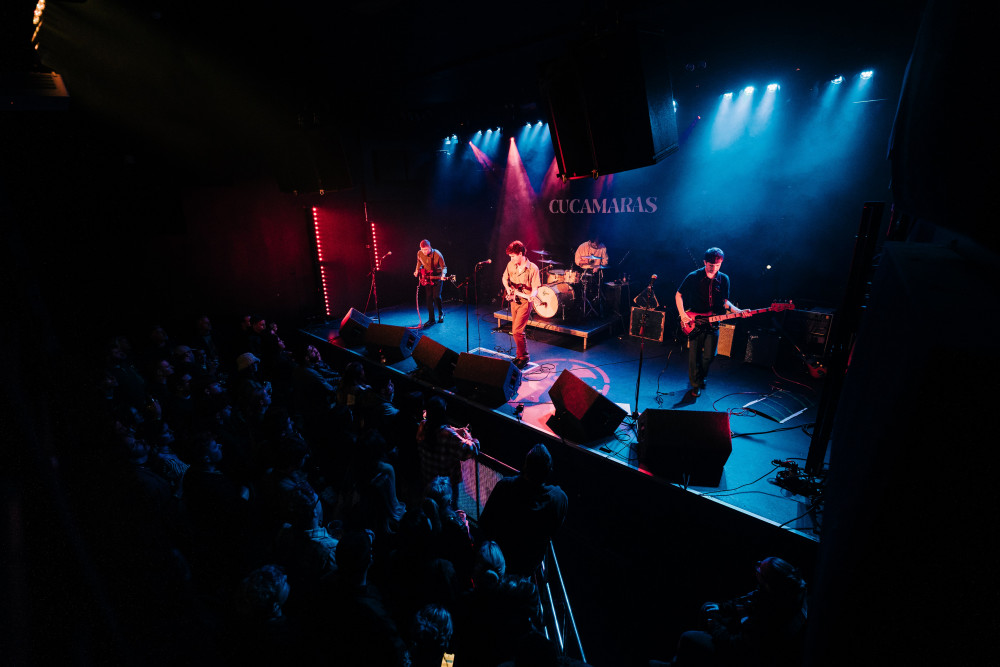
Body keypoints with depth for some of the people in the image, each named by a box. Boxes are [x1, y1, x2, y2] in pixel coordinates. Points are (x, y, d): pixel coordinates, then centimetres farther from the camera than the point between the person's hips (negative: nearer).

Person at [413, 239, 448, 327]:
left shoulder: (437, 254, -19)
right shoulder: (419, 253, -6)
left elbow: (443, 267, -12)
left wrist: (443, 275, -30)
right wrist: (417, 270, 1)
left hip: (437, 277, -4)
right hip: (426, 278, 4)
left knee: (436, 296, -10)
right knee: (429, 298, 0)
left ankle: (441, 313, 19)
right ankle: (431, 319, 6)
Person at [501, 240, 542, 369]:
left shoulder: (532, 268, -15)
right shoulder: (511, 265, 2)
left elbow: (535, 288, -12)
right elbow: (504, 278, 19)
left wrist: (531, 296, -32)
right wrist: (507, 288, 1)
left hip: (525, 302, -6)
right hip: (514, 301, 7)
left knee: (517, 331, -12)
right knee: (515, 330, 13)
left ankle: (524, 357, 2)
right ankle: (521, 355, 28)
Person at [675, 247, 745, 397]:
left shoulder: (724, 279, 3)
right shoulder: (693, 277, -8)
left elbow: (725, 301, 10)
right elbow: (678, 295, 0)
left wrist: (738, 311, -7)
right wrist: (683, 315, -9)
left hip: (713, 323, 3)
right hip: (694, 322, -3)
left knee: (709, 355, 5)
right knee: (694, 355, 2)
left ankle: (702, 376, 34)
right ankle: (696, 384, 20)